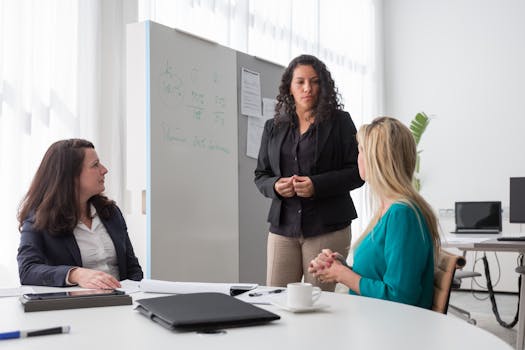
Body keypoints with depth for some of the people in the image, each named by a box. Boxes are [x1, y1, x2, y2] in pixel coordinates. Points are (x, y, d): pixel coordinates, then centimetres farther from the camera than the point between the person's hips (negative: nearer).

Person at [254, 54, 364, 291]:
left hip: (327, 226, -3)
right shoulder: (273, 127, 13)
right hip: (283, 226, 3)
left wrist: (317, 185, -15)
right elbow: (260, 175, 16)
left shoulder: (340, 122, 3)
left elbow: (357, 172, -2)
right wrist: (275, 186, -7)